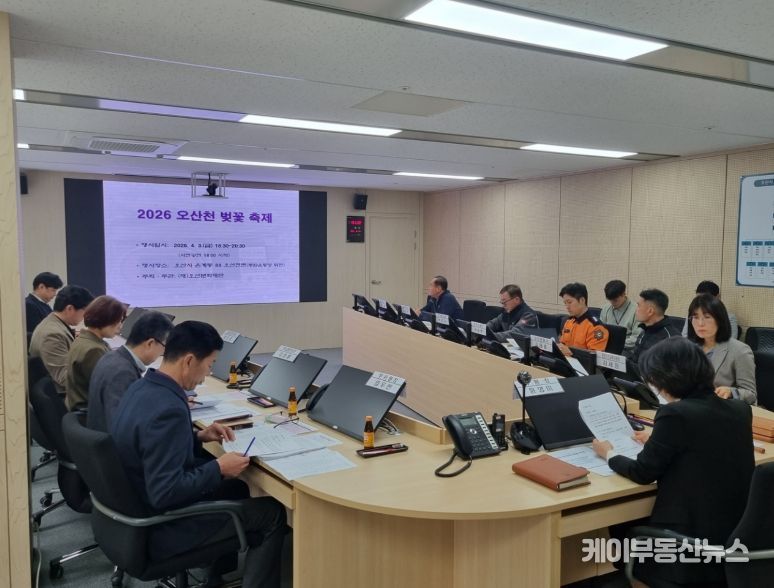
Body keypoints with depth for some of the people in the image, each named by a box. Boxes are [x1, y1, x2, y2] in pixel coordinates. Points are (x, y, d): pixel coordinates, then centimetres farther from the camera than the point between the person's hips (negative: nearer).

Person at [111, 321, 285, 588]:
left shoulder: (142, 387, -1)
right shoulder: (168, 410, -31)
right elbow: (166, 493, -31)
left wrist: (199, 437, 6)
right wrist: (218, 468, -20)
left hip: (140, 507, 10)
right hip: (162, 524, -9)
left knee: (238, 489, 26)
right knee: (272, 513, 1)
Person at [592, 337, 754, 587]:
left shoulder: (676, 414, -20)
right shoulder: (740, 409, 2)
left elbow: (643, 473, -10)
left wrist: (609, 454, 8)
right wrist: (658, 441, 29)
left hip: (695, 541, -7)